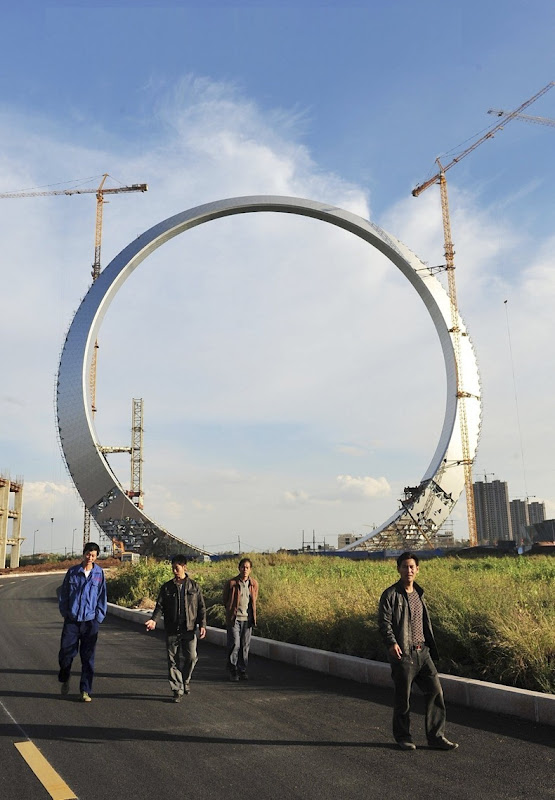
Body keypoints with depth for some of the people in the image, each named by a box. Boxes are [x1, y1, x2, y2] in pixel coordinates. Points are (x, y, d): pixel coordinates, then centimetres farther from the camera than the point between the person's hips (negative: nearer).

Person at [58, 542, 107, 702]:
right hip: (71, 620, 1)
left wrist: (99, 617, 1)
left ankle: (85, 691, 12)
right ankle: (64, 680, 34)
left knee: (88, 658, 2)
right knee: (66, 652, 5)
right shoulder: (72, 572, 0)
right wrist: (65, 613, 3)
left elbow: (102, 597, 5)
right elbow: (63, 594, 7)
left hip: (90, 621, 0)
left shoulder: (99, 573, 0)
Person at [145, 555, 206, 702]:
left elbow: (201, 607, 5)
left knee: (191, 657, -2)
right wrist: (154, 620, -17)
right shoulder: (166, 587, 4)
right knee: (173, 661, 3)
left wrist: (202, 625, -4)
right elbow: (160, 606, 1)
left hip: (189, 629, -1)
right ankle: (177, 690, 15)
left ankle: (185, 679, 26)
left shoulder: (194, 586, 3)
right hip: (172, 630, 1)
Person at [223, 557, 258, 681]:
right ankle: (232, 670, 10)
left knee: (245, 645, 6)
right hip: (234, 619, -3)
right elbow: (225, 600, 8)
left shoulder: (254, 583, 4)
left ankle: (242, 670, 19)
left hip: (247, 619, 3)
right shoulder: (231, 583, -6)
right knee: (234, 644, -7)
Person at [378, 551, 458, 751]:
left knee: (436, 691, 3)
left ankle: (436, 736, 15)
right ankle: (403, 737, 22)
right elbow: (384, 622, -15)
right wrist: (391, 642, -31)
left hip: (423, 652, 6)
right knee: (403, 698, 4)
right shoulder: (391, 594, -10)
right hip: (403, 654, -6)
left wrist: (430, 647, 22)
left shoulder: (419, 593, 12)